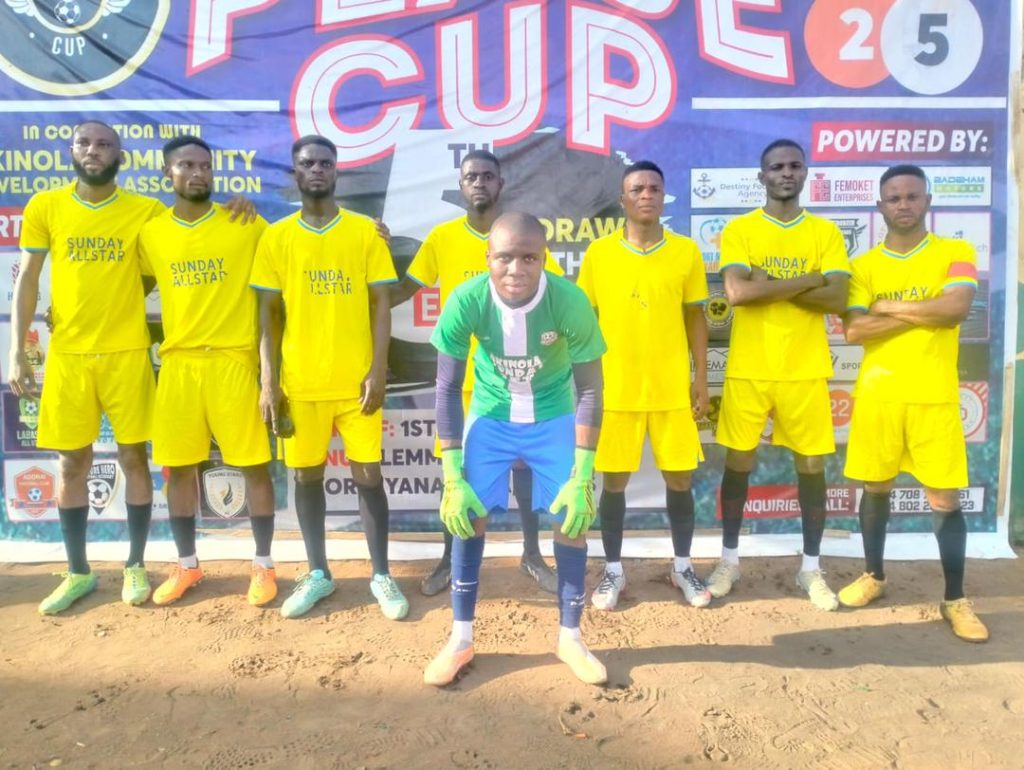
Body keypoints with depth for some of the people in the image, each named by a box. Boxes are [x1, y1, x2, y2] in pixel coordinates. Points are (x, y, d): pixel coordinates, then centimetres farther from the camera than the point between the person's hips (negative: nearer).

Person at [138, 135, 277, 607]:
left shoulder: (247, 226, -1)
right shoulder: (149, 233, 7)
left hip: (235, 360, -3)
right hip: (177, 363, 3)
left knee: (253, 463, 0)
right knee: (178, 466, 8)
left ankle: (263, 565, 16)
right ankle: (186, 565, 26)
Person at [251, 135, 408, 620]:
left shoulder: (365, 231, 2)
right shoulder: (276, 236, 5)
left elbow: (381, 305, 0)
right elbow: (269, 313, 4)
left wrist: (378, 370, -8)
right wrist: (268, 380, -3)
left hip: (356, 380, -1)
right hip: (299, 382, 2)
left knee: (368, 475, 2)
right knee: (307, 475, 10)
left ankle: (382, 576, 17)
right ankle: (318, 574, 26)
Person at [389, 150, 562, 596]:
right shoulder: (442, 238, -1)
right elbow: (404, 289, 5)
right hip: (461, 372, 1)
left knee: (523, 462, 9)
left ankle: (532, 555, 26)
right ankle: (450, 559, 25)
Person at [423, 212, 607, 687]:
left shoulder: (570, 302, -28)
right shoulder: (465, 301, -26)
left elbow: (589, 390, -18)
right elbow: (448, 388, -17)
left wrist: (581, 476, -20)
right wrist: (453, 477, -19)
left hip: (554, 417, 0)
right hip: (490, 415, 1)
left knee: (574, 518, -4)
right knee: (467, 516, -4)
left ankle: (570, 637, 17)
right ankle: (461, 639, 15)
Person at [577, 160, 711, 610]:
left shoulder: (686, 251, 1)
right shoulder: (598, 253, -1)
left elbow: (695, 318, 6)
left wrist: (701, 379, 3)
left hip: (672, 388, 1)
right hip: (614, 388, -1)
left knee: (679, 479, 9)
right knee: (614, 481, 7)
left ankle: (682, 567, 30)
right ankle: (613, 570, 24)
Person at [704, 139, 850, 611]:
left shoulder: (825, 232, 5)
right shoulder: (739, 230, 0)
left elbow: (837, 300, -8)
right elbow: (736, 292, -16)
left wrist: (769, 284, -14)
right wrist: (808, 279, -13)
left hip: (806, 371, 1)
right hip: (748, 370, -1)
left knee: (811, 466, 7)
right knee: (738, 463, 7)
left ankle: (811, 568, 23)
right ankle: (729, 560, 24)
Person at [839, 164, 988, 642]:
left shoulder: (955, 253, 2)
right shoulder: (864, 265, 5)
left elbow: (957, 308, -16)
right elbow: (853, 331, -8)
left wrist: (889, 305, -8)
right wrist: (924, 313, -11)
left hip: (934, 397, -1)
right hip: (877, 395, 2)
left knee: (945, 499, 2)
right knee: (875, 488, 11)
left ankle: (955, 600, 16)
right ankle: (874, 576, 29)